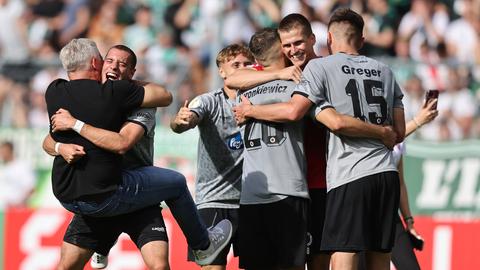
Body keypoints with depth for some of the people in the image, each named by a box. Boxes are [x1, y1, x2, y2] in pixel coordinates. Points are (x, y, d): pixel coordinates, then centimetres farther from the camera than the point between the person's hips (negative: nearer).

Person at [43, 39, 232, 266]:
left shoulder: (54, 93, -1)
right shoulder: (115, 92, -14)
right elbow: (165, 97, -1)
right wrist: (144, 86, 15)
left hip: (65, 197, 5)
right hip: (104, 197, -5)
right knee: (176, 182, 17)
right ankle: (203, 246, 35)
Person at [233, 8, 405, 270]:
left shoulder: (321, 67, 3)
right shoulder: (384, 71, 19)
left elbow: (293, 111, -8)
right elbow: (399, 131, 18)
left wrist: (250, 111, 6)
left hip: (349, 176, -6)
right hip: (387, 172, 6)